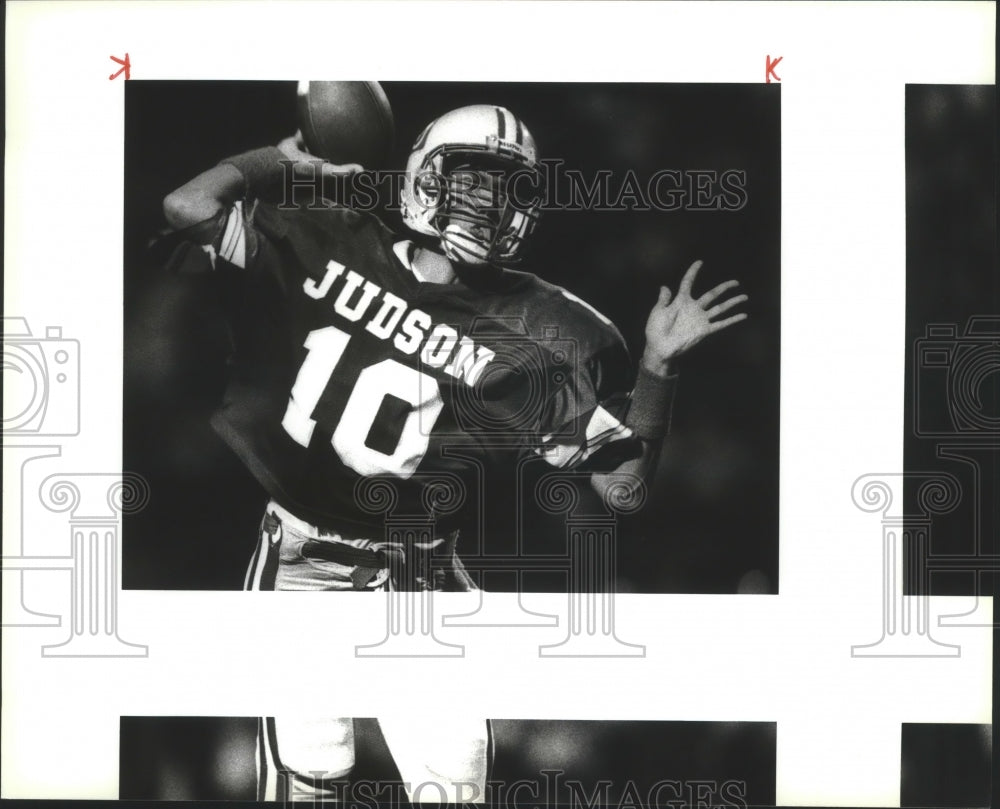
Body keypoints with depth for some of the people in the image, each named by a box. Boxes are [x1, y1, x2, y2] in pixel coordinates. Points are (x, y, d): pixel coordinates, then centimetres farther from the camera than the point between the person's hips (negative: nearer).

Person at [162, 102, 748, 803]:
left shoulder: (534, 335, -7)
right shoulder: (330, 246, -4)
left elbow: (621, 479, -6)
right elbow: (190, 206, -7)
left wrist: (658, 365, -16)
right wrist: (290, 157, -1)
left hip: (418, 579, 0)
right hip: (300, 559, 0)